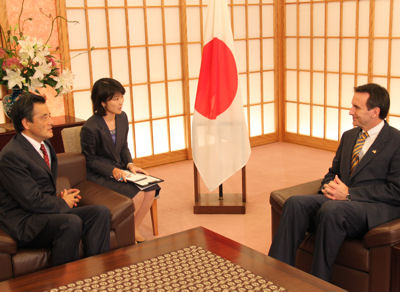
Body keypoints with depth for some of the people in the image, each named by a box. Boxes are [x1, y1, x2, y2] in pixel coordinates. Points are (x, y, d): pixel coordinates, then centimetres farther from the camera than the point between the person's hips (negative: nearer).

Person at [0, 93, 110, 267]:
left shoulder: (44, 145, 13)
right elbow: (32, 201, -20)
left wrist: (58, 197, 4)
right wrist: (62, 203, -5)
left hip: (48, 211, 9)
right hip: (22, 222, -9)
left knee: (100, 212, -10)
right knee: (72, 223, -33)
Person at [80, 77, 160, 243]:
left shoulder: (122, 118, 2)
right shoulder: (90, 128, -20)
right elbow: (90, 159, -12)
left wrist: (130, 164, -5)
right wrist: (113, 171, -22)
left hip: (120, 169, 7)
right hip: (99, 175, -7)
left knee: (150, 190, -13)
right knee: (137, 195, -25)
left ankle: (134, 230, 5)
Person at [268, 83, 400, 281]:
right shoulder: (348, 136, 20)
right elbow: (333, 172, 25)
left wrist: (349, 193, -15)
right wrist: (329, 187, 0)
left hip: (376, 209, -6)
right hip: (342, 199, 7)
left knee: (331, 210, -36)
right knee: (296, 203, -21)